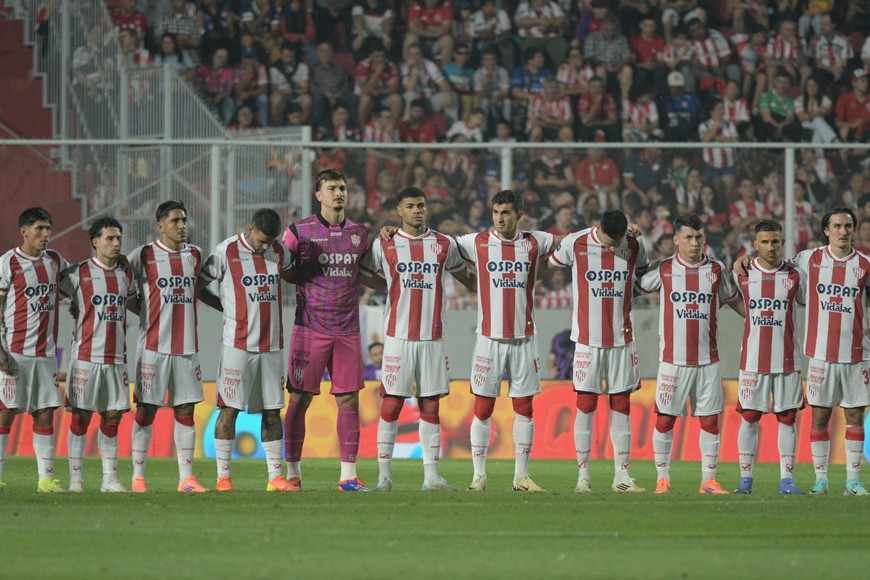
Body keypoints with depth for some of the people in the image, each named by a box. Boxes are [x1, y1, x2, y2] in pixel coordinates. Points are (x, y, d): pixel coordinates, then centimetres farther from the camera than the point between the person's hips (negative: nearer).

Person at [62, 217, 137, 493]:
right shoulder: (78, 274, -3)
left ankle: (110, 478, 9)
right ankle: (75, 478, 3)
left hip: (116, 356, 4)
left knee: (112, 417, 4)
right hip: (86, 354, -4)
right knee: (81, 416, -2)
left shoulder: (126, 275, 12)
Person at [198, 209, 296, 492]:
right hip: (238, 344, -5)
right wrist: (228, 309, 4)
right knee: (230, 409, -5)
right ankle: (223, 476, -1)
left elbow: (293, 276, 31)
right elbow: (198, 286, 1)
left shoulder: (280, 252, 8)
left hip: (271, 344, 5)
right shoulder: (227, 252, -6)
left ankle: (275, 477, 9)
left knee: (272, 410, 5)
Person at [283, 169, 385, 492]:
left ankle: (348, 475, 5)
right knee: (299, 399, -1)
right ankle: (292, 472, 7)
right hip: (310, 328, -3)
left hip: (347, 330, 3)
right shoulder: (300, 232, -2)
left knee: (349, 400, 1)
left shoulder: (359, 233, 10)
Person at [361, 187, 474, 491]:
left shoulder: (444, 245, 9)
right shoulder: (384, 245, 4)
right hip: (398, 337, -2)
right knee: (391, 406, -4)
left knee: (430, 407, 4)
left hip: (433, 338, 2)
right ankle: (384, 474, 0)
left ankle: (431, 475, 6)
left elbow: (465, 278, 23)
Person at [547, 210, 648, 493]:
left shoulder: (634, 247, 2)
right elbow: (550, 265, 12)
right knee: (585, 406, -2)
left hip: (622, 339, 2)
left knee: (621, 406, 4)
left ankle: (621, 475, 7)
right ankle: (583, 475, 4)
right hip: (587, 339, -2)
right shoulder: (575, 244, -6)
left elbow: (645, 274, 23)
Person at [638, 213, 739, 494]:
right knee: (664, 419, -2)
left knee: (710, 420, 1)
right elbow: (637, 284, 17)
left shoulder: (716, 270, 6)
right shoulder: (664, 269, 3)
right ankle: (663, 479, 7)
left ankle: (709, 479, 8)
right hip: (673, 360, -1)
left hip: (708, 360, 1)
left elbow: (734, 300, 20)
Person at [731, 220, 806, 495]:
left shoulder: (795, 275, 2)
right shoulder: (742, 274, 2)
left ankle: (787, 480, 5)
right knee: (749, 417, 0)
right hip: (752, 358, 0)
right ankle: (745, 479, 6)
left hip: (787, 359, 0)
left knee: (787, 418, 1)